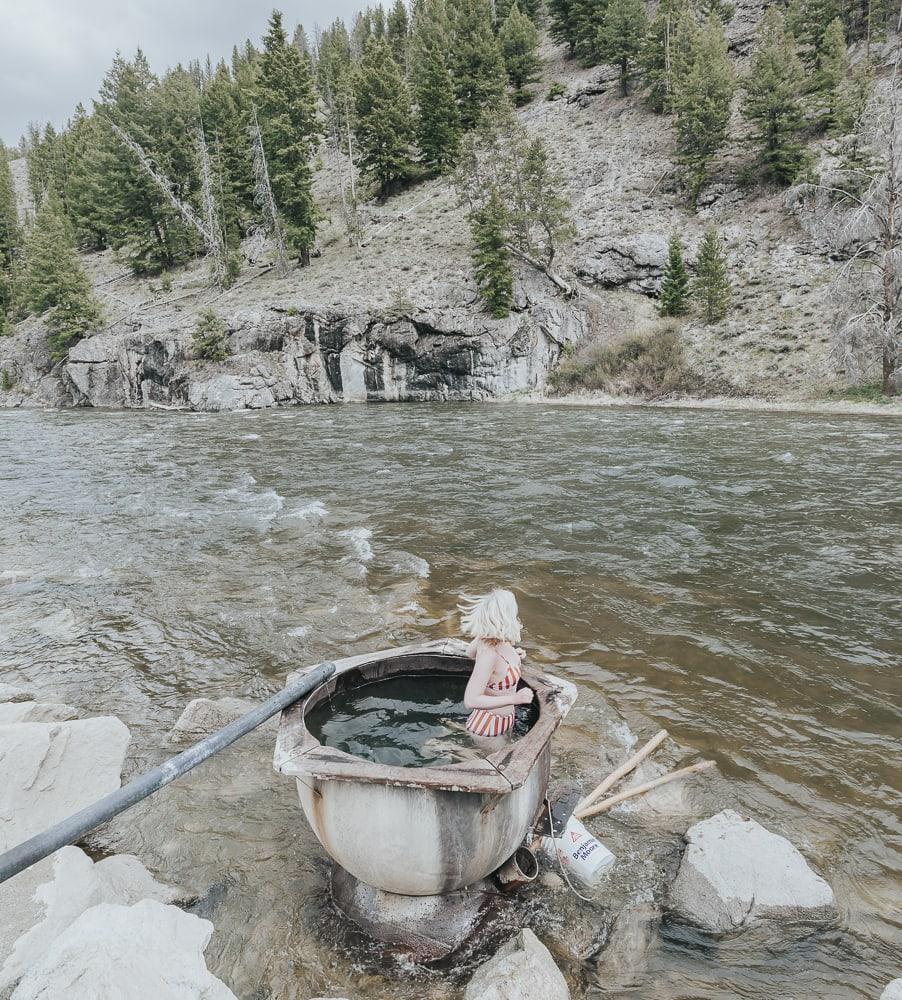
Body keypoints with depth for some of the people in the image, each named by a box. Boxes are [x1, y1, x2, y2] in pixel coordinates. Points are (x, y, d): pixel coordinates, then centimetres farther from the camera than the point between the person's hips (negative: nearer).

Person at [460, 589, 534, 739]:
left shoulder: (485, 636, -12)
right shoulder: (488, 654, -35)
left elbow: (470, 652, 11)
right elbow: (471, 700, -35)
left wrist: (512, 655, 6)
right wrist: (514, 699, -35)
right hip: (489, 727, -9)